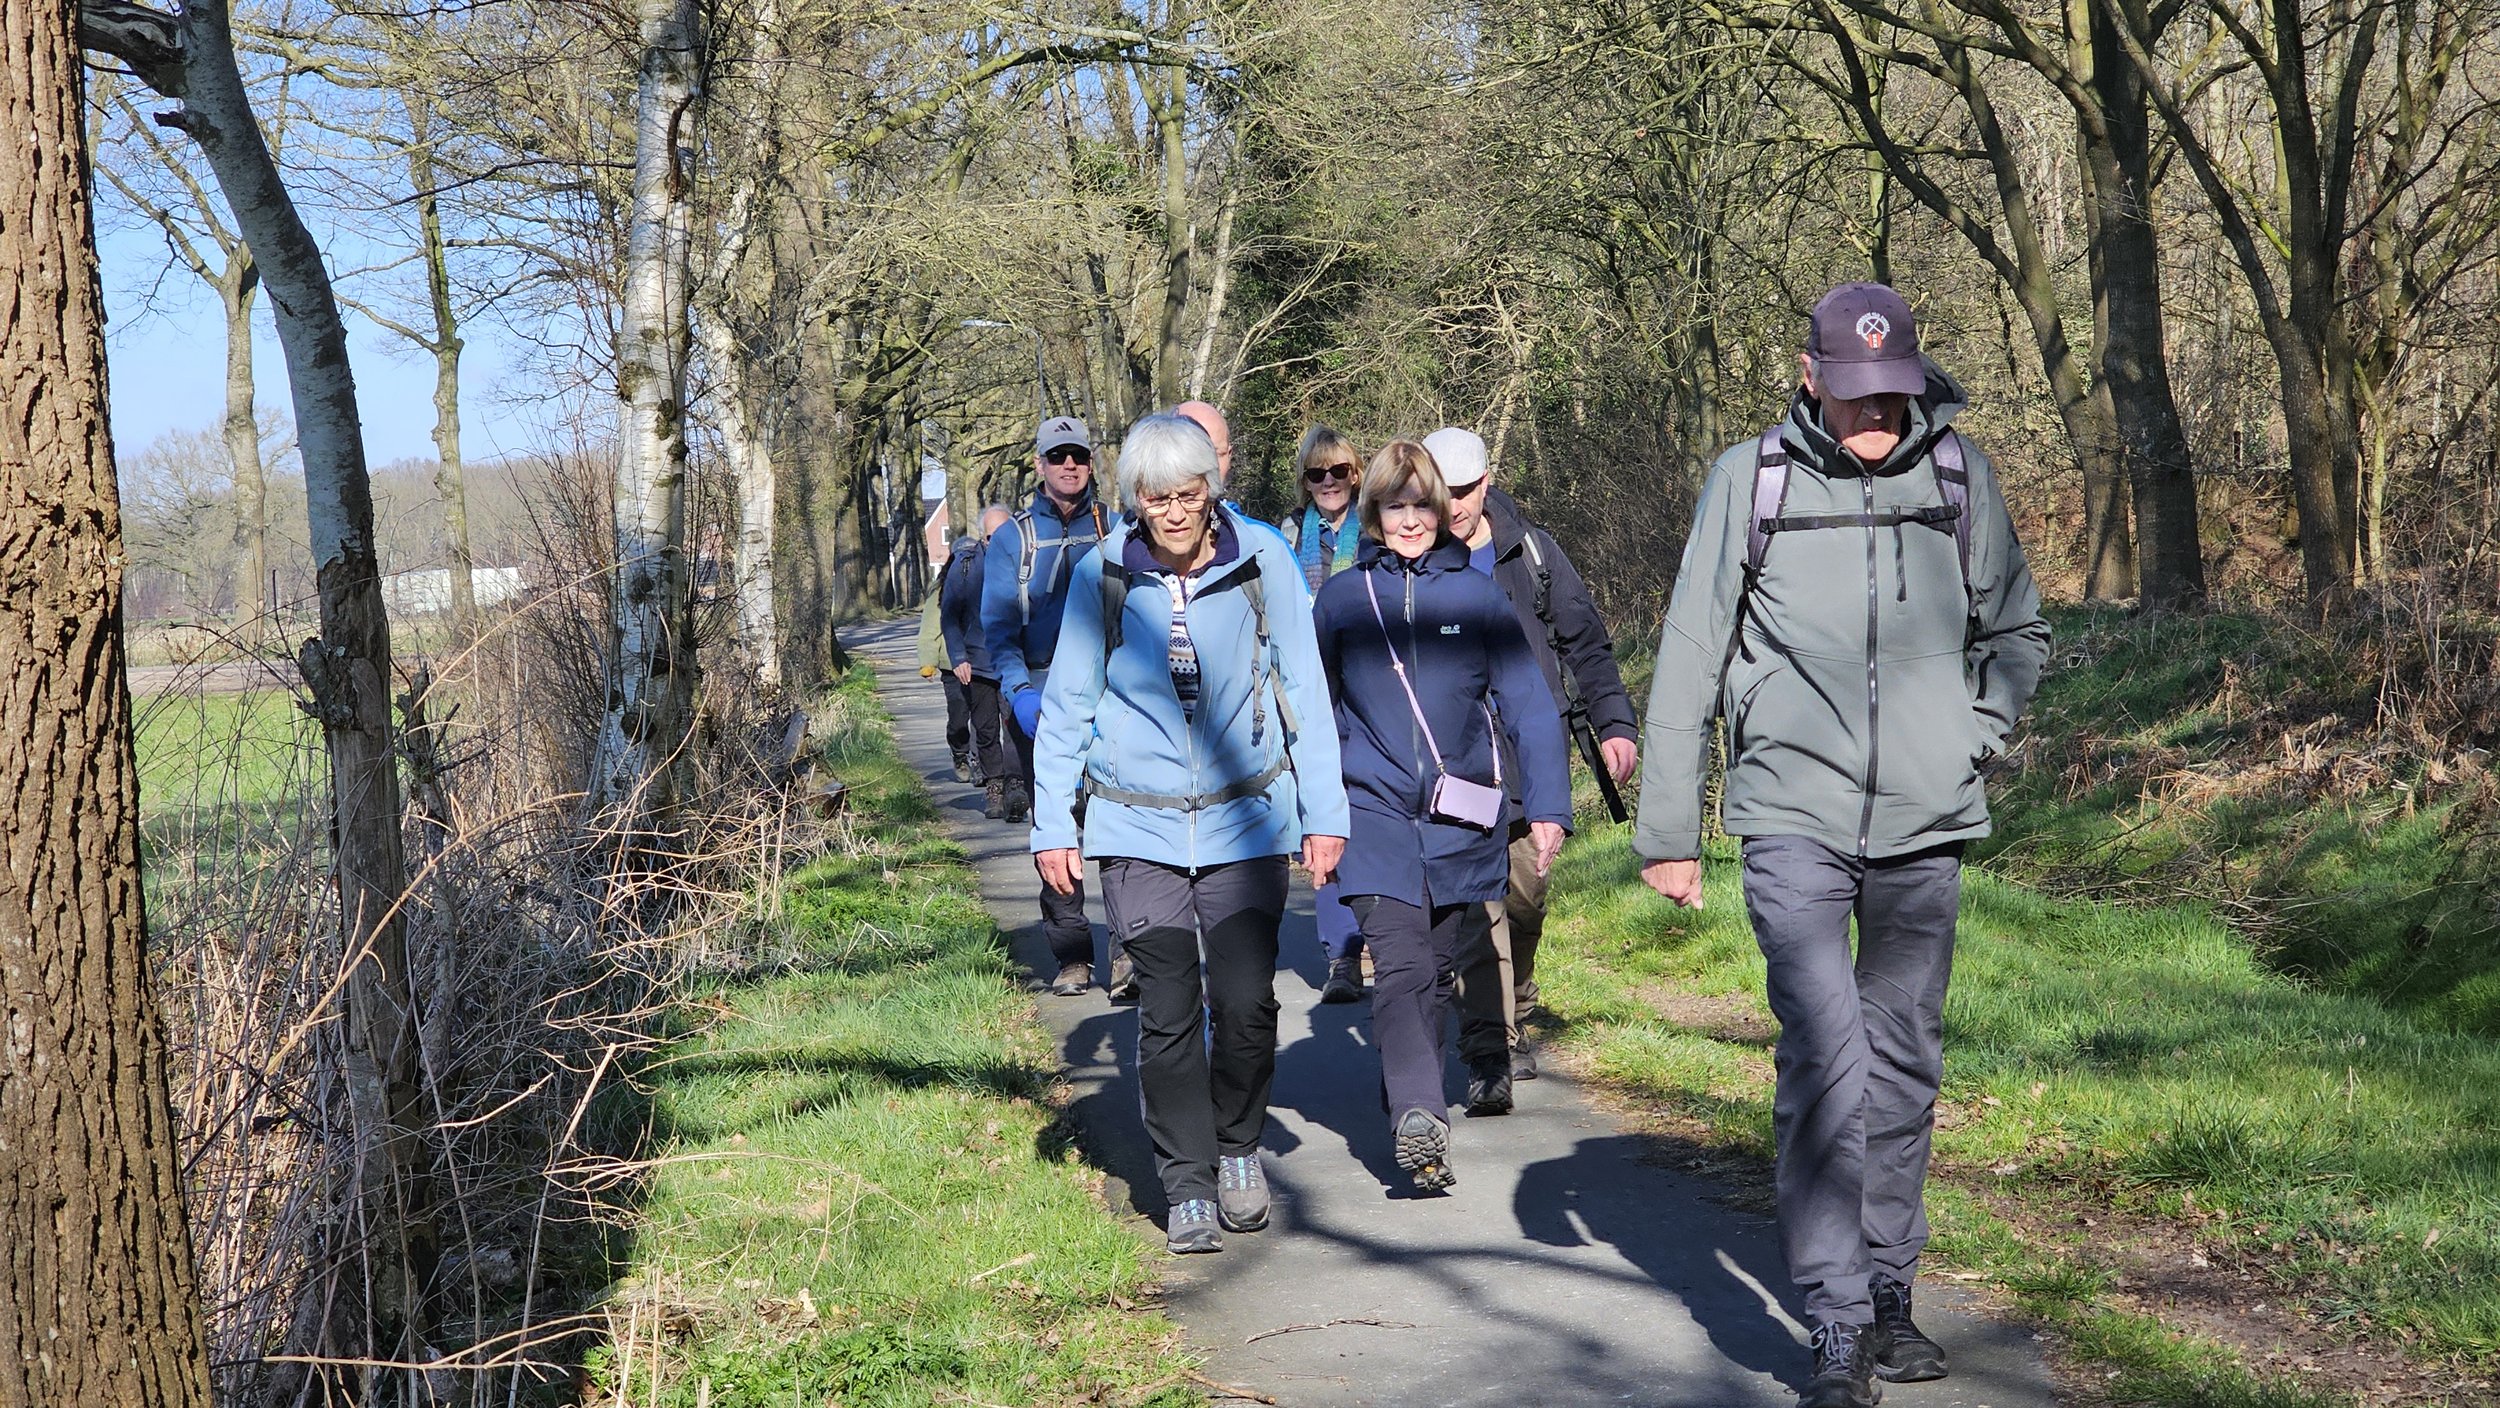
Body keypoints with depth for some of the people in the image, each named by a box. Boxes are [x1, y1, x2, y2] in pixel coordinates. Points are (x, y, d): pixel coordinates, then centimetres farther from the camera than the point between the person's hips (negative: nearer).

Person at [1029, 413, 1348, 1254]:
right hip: (1137, 828, 0)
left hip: (1246, 820, 0)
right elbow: (1067, 705, 6)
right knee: (1169, 1011, -1)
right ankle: (1188, 1187, 13)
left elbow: (1304, 693, 5)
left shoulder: (1262, 564, -4)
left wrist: (1324, 813, 4)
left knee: (1245, 1000, -6)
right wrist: (1052, 825, 4)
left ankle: (1238, 1146, 21)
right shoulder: (1101, 576, -4)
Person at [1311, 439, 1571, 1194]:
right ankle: (1418, 1121, -27)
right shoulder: (1341, 599, 5)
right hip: (1374, 813, -1)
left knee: (1436, 969, 11)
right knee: (1400, 967, -17)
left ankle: (1409, 1098, 31)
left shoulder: (1476, 595, 4)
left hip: (1462, 823, 1)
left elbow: (1528, 705, 3)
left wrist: (1548, 805, -5)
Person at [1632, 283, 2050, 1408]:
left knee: (1903, 1062, 11)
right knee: (1825, 1060, -14)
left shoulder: (1959, 476, 6)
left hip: (1925, 827, 3)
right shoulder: (1750, 481, 0)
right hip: (1793, 818, -3)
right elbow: (1690, 661, 5)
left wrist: (1977, 736, 5)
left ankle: (1888, 1295, 25)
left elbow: (2019, 632, 21)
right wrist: (1667, 831, 4)